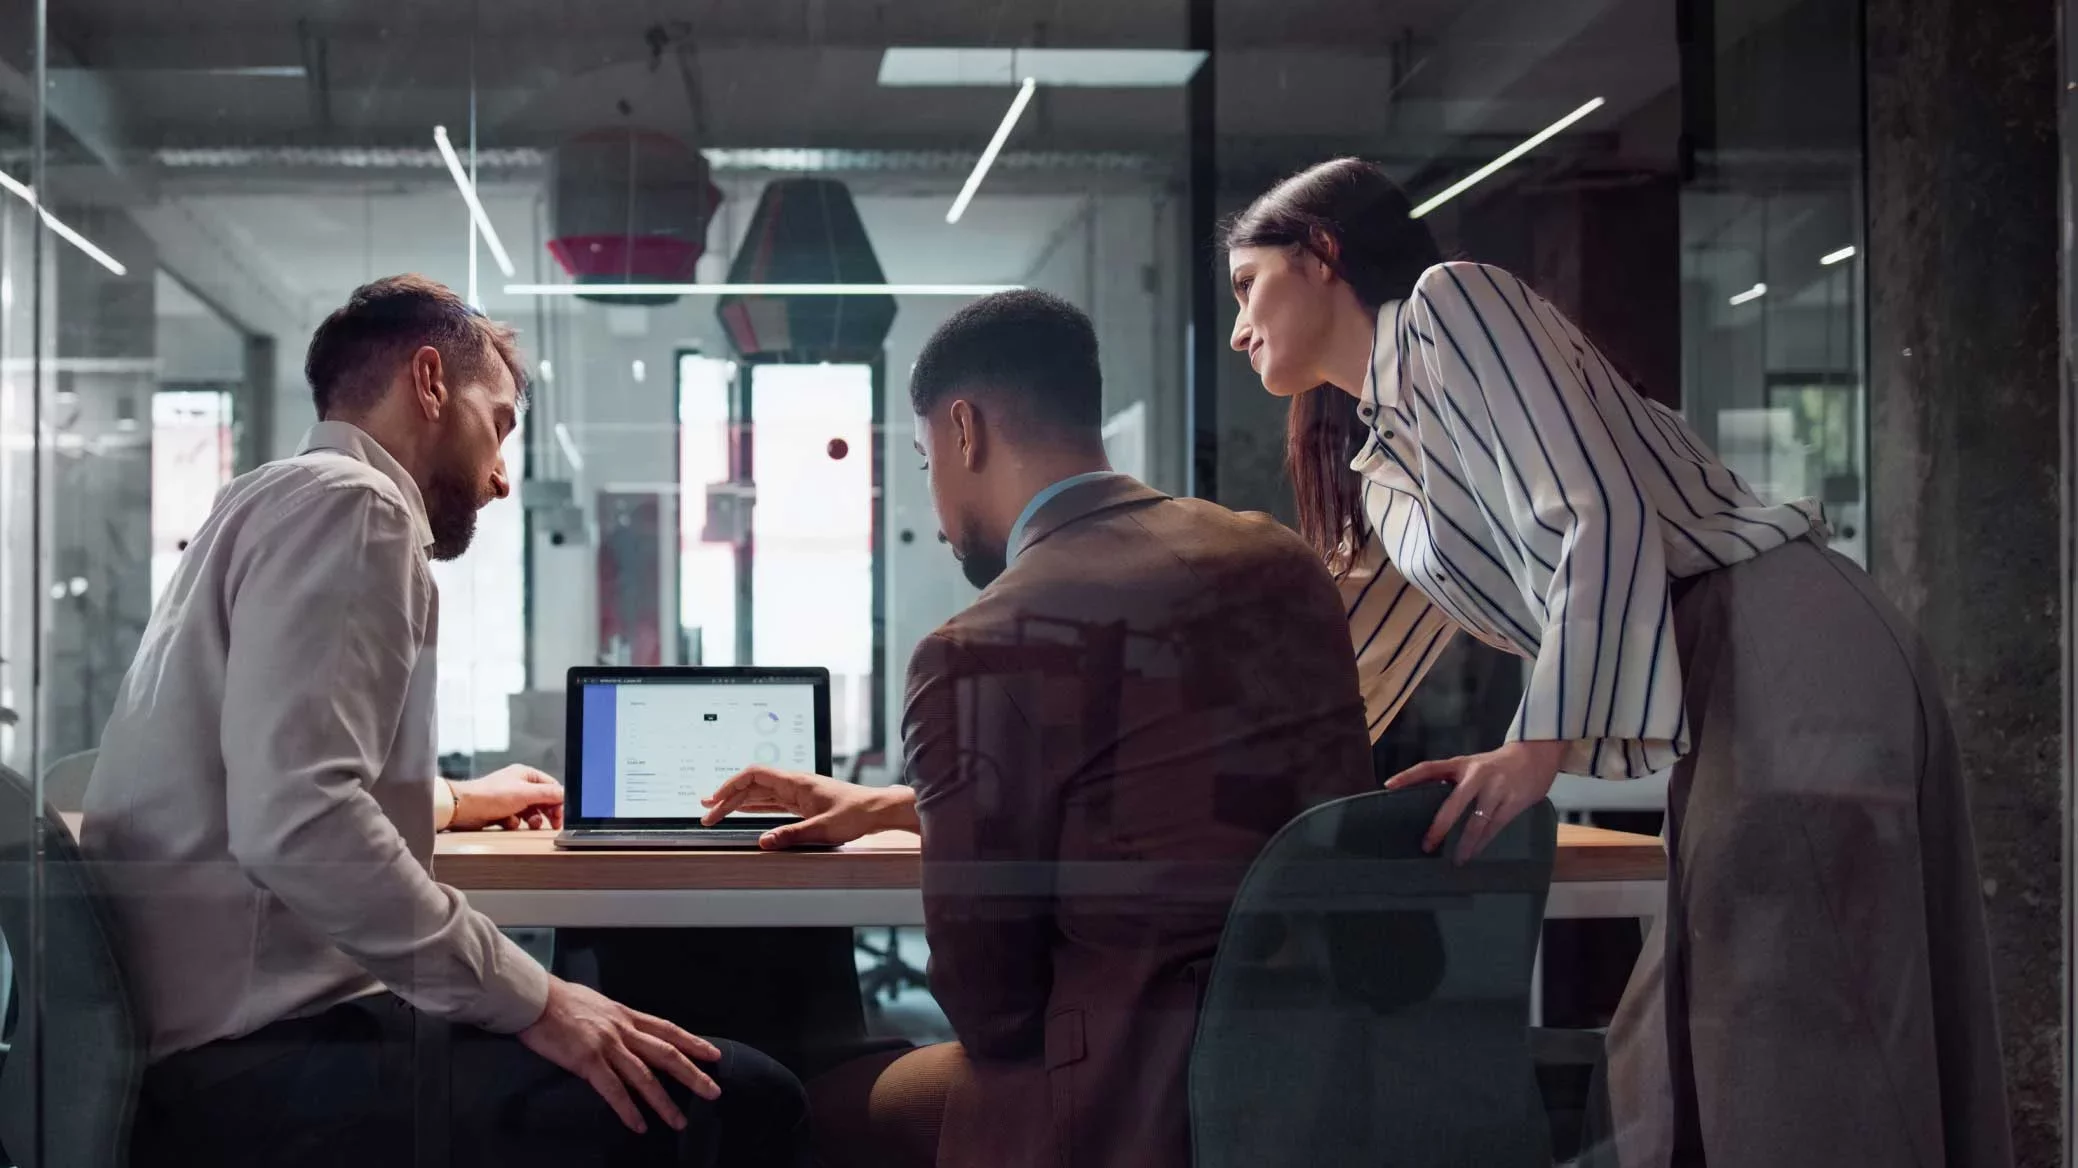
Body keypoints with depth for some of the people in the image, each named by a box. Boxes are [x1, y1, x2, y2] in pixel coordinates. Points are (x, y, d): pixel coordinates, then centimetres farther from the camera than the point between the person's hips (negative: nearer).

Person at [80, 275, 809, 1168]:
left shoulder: (277, 504, 22)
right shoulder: (349, 503, -10)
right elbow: (297, 825, -25)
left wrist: (451, 801, 44)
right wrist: (528, 998, -21)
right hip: (248, 1060, -11)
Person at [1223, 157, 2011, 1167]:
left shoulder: (1448, 299, -1)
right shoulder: (1380, 469, 25)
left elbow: (1600, 516, -14)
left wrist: (1541, 743, -18)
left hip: (1789, 664, -9)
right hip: (1727, 709, 9)